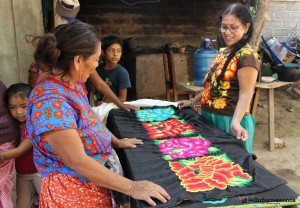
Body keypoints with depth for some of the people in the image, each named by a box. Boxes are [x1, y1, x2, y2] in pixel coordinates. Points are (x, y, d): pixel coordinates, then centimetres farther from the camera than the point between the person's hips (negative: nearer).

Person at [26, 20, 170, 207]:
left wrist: (117, 141, 17)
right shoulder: (50, 102, -30)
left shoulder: (72, 84, -1)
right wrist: (132, 188, -27)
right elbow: (78, 162, -31)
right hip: (71, 192, -8)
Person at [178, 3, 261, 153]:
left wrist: (236, 122, -33)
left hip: (229, 120, -8)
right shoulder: (222, 52, 11)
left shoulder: (246, 56, -13)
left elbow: (245, 94, -20)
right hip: (209, 117, 8)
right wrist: (192, 102, 21)